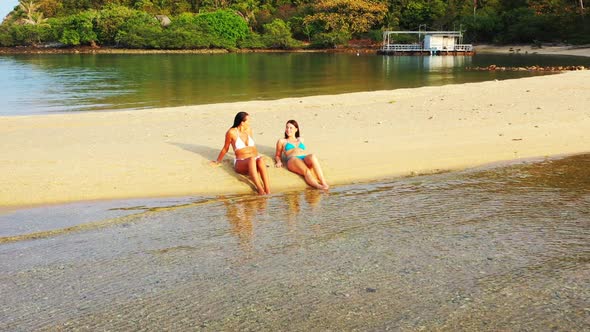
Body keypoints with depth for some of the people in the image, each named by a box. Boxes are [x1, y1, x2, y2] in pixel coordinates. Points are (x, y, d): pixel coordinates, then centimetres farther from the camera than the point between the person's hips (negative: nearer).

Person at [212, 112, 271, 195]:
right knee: (252, 159, -39)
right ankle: (260, 188, -53)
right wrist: (218, 161, 22)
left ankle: (268, 190, -50)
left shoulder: (248, 129, 13)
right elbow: (225, 148, 12)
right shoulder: (232, 132, -1)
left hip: (255, 159, 4)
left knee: (260, 160, -34)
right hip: (241, 163, -3)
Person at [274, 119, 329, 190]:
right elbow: (277, 155, 24)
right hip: (293, 160, -2)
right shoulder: (282, 141, 26)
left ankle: (324, 183, -53)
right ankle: (318, 186, -66)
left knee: (312, 157, -38)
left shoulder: (301, 139, 34)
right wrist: (279, 161, 8)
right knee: (306, 171, -39)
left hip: (306, 159, 3)